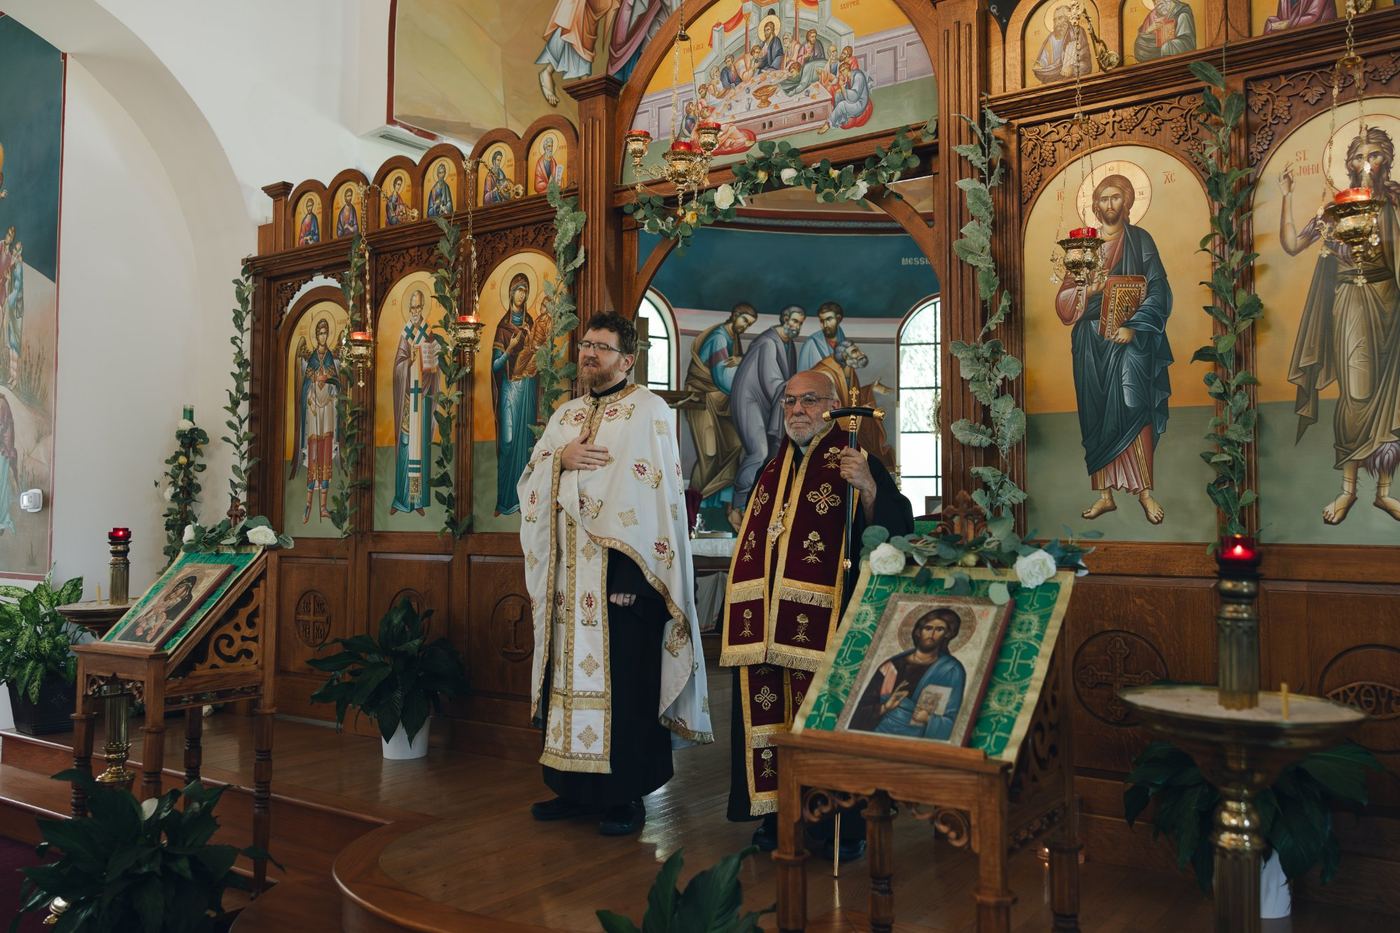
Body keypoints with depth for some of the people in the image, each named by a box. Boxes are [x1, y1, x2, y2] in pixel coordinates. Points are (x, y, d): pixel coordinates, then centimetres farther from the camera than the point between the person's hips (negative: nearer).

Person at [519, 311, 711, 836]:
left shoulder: (647, 410, -4)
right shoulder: (566, 415, 17)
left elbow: (650, 496, -12)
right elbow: (530, 482, 14)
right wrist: (560, 457, -8)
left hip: (620, 571, -6)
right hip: (569, 572, 7)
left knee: (623, 679, -1)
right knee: (570, 672, 11)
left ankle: (627, 795, 11)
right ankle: (576, 788, 23)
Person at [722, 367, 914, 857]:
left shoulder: (855, 464, -3)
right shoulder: (773, 470, 17)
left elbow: (896, 531, -16)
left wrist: (868, 486, -33)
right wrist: (741, 611, 19)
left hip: (828, 624, -6)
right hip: (766, 627, 6)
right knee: (769, 715, 9)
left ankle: (843, 826, 12)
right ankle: (779, 815, 22)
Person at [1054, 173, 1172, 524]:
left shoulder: (1140, 240, 5)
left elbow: (1158, 290, -3)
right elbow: (1065, 298, 8)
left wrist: (1134, 327, -16)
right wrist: (1089, 290, -14)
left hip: (1130, 338, -3)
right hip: (1092, 340, 3)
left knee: (1133, 409, -13)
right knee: (1096, 415, 1)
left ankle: (1144, 491, -6)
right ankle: (1105, 494, 7)